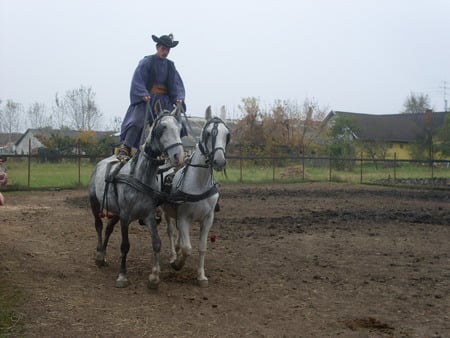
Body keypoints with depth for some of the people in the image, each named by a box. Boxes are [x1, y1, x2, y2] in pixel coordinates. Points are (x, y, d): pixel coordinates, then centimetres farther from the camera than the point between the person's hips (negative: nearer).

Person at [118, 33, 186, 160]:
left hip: (163, 101, 5)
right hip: (146, 99, -5)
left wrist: (178, 98, -9)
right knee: (136, 121, -22)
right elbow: (137, 81, -10)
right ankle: (124, 150, -21)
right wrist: (144, 94, -24)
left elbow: (177, 84, 9)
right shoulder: (147, 62, -2)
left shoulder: (170, 66, 13)